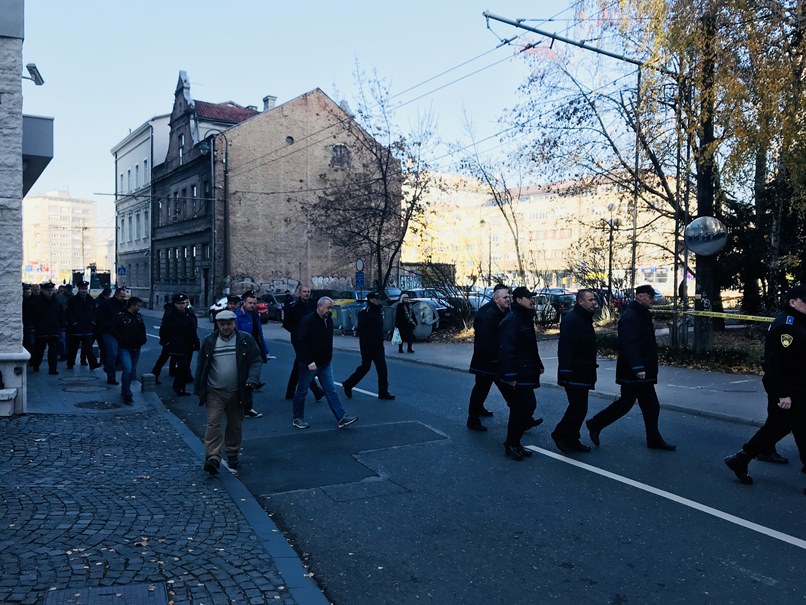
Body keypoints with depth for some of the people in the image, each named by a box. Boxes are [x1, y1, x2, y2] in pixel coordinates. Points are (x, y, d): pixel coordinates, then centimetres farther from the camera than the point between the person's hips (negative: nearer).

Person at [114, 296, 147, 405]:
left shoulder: (139, 316, 10)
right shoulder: (121, 316, -8)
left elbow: (142, 330, 17)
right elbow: (116, 331, -7)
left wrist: (143, 338, -2)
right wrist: (123, 341, -17)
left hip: (136, 348, 6)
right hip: (124, 348, -6)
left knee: (132, 371, 13)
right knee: (128, 369, -19)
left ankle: (125, 391, 30)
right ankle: (127, 395, -11)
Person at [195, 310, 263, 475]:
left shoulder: (246, 340, -2)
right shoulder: (209, 341, 2)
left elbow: (256, 361, -2)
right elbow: (201, 365, 7)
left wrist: (252, 379, -16)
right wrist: (198, 388, 7)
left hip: (237, 392, 0)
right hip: (215, 392, 0)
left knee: (235, 425, 12)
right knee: (213, 423, -10)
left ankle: (232, 455, 28)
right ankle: (213, 458, -9)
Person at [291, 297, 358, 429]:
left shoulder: (329, 320, 8)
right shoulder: (308, 321, -16)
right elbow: (301, 343, -22)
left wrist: (328, 357, 14)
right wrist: (309, 362, -26)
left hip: (325, 363, 7)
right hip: (309, 364, -7)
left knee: (331, 390, 3)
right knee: (302, 391, 7)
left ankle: (341, 418, 1)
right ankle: (297, 419, 20)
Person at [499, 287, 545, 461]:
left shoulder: (526, 319, 15)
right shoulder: (511, 320, -17)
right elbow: (506, 350, -23)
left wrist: (538, 365, 19)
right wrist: (510, 376, -25)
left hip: (526, 373, 10)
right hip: (517, 375, -10)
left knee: (528, 405, 13)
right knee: (520, 409, -5)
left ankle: (514, 443, 24)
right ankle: (511, 445, 9)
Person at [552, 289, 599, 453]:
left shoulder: (585, 318, 15)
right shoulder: (571, 319, -16)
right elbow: (565, 348, -22)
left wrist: (591, 369, 22)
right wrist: (566, 371, -25)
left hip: (582, 373, 10)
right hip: (574, 374, -10)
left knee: (578, 407, 13)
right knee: (579, 408, -9)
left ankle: (571, 440, 22)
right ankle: (560, 434, 7)